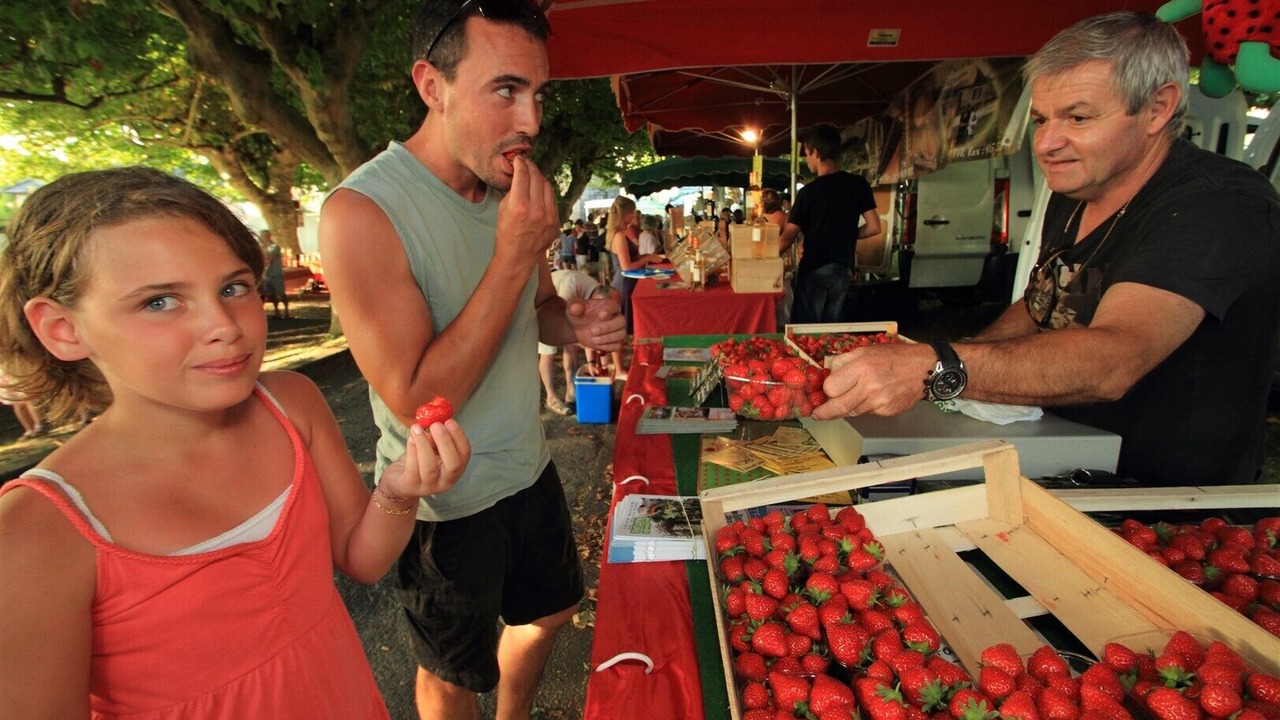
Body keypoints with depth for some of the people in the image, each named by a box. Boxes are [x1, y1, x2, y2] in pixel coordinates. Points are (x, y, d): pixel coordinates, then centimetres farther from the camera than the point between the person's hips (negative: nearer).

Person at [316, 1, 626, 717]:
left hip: (530, 468, 7)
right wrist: (515, 252, -30)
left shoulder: (512, 190, -2)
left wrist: (576, 323, -13)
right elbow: (416, 402, -26)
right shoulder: (362, 211, -24)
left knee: (550, 610, 27)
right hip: (447, 504, -6)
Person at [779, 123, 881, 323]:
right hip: (844, 268, 5)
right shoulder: (858, 184, 0)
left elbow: (787, 238, -9)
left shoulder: (808, 192, -11)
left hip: (814, 269, -5)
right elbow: (873, 227, 1)